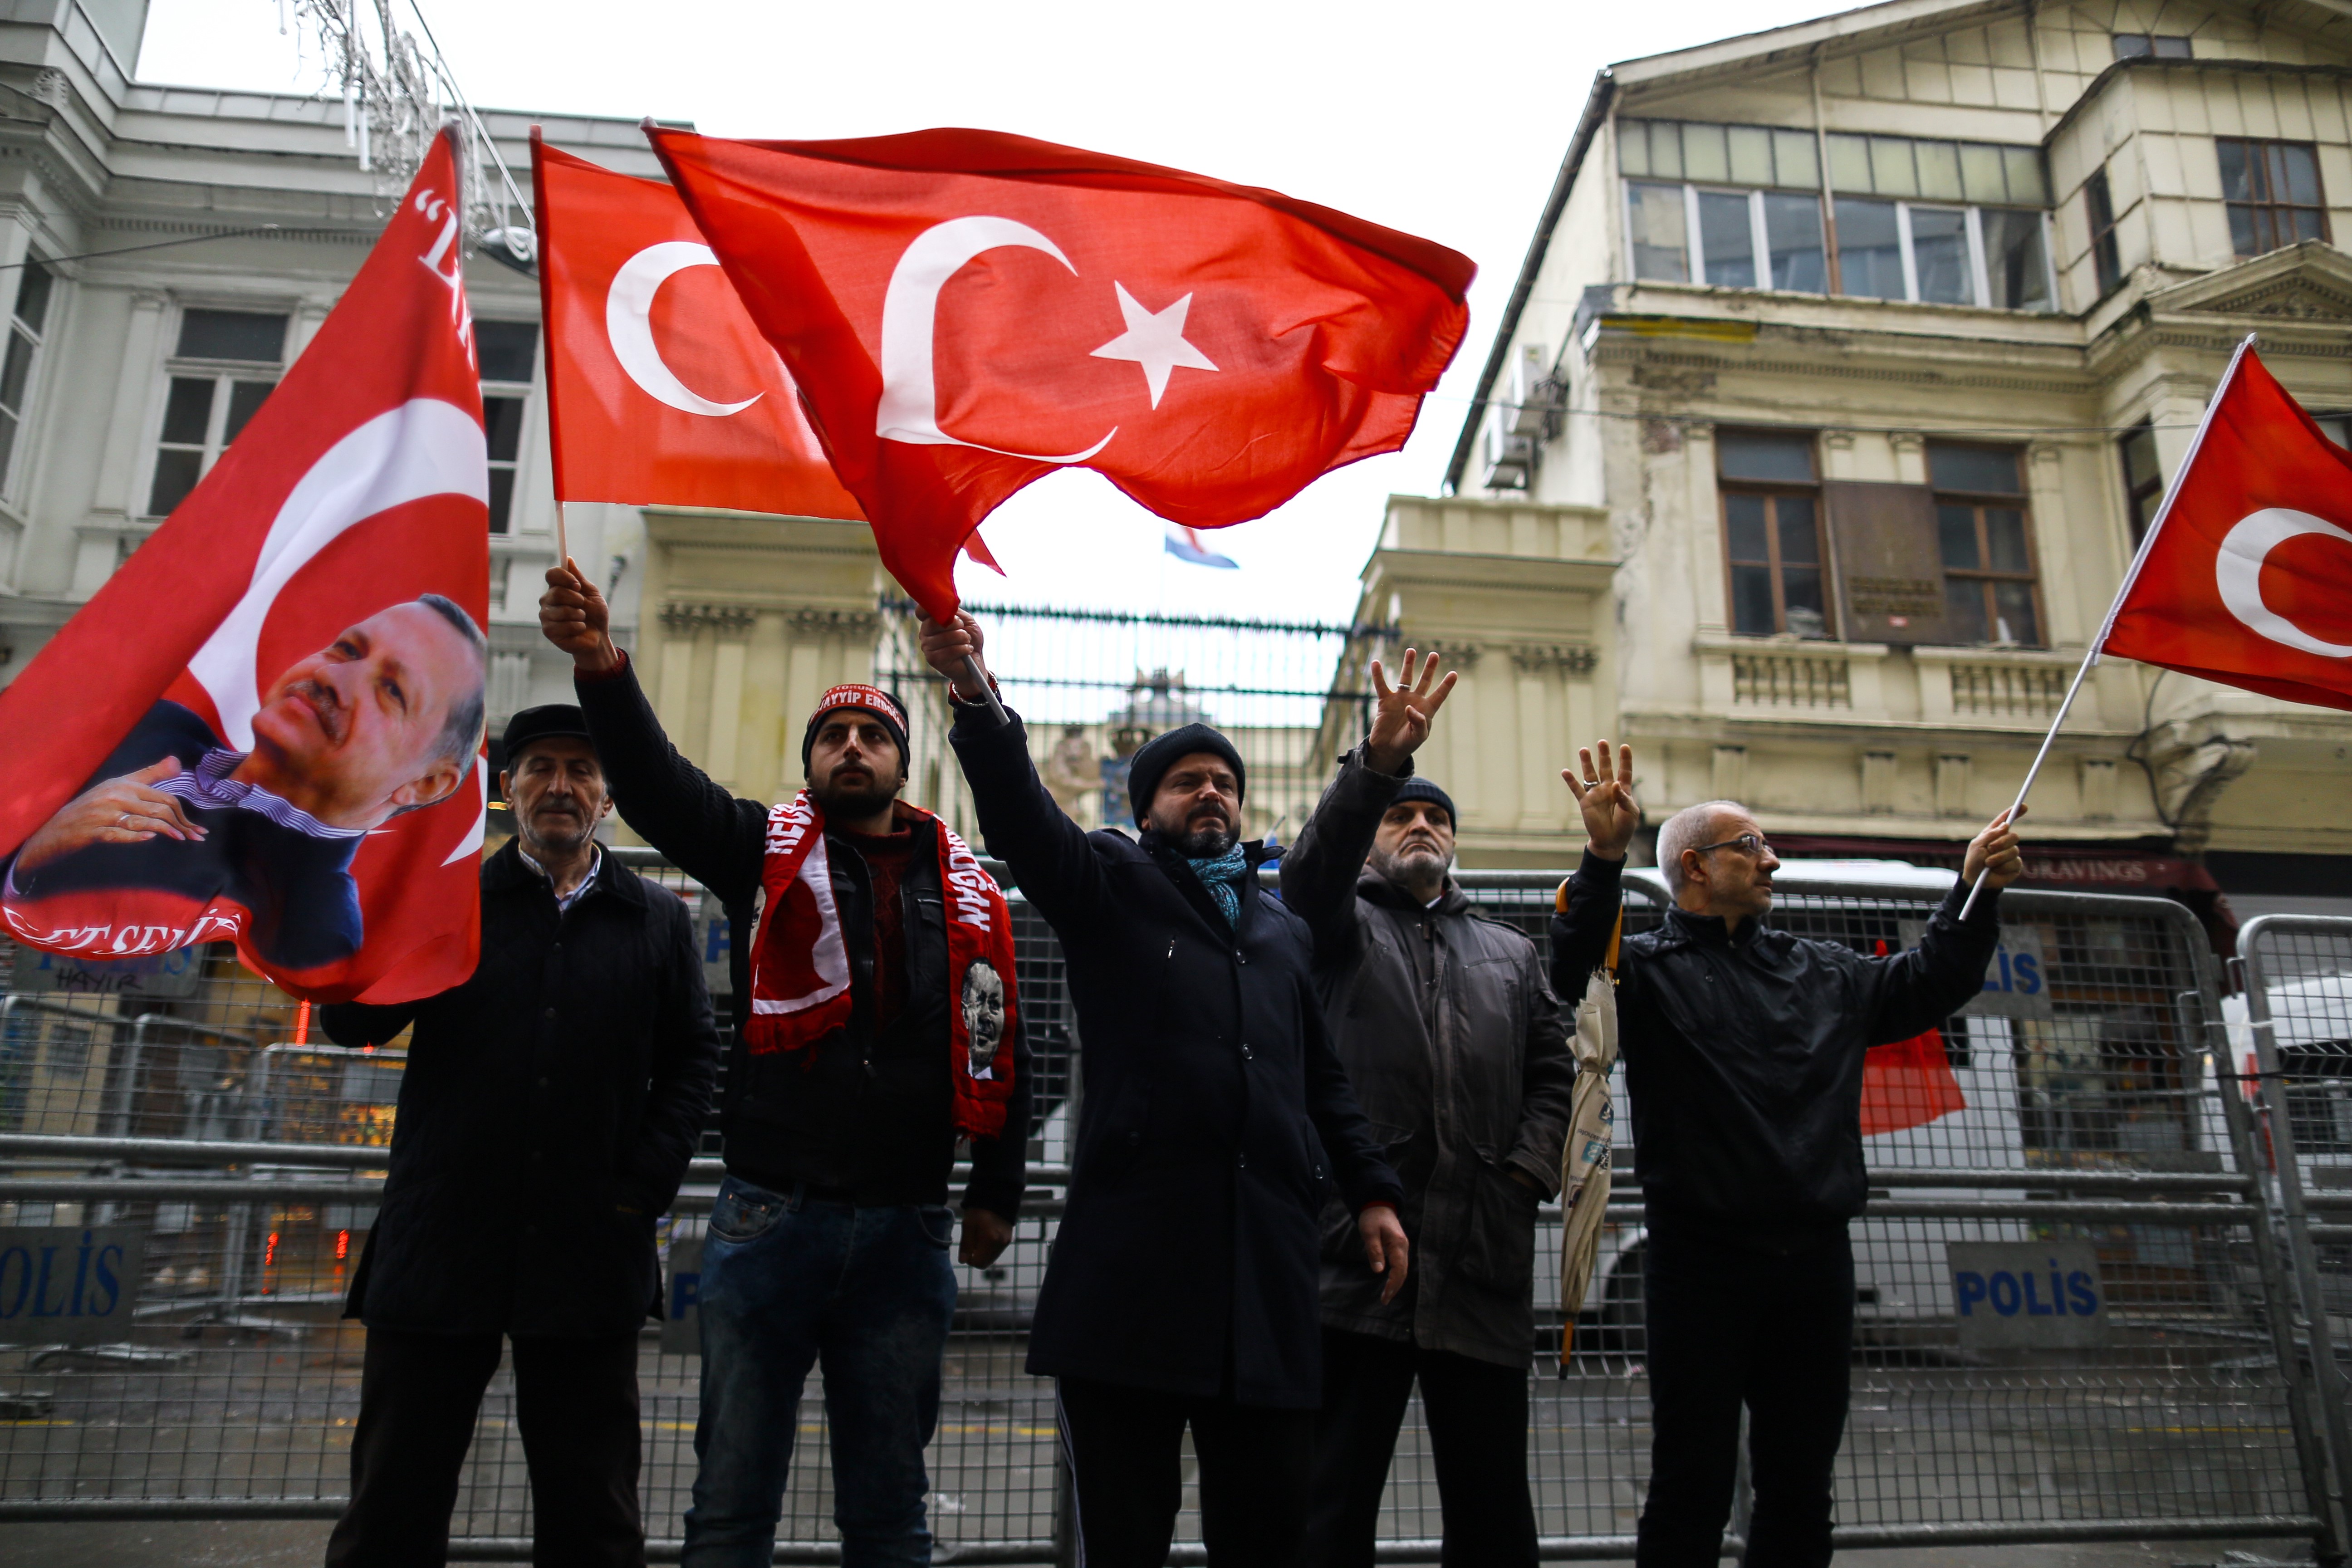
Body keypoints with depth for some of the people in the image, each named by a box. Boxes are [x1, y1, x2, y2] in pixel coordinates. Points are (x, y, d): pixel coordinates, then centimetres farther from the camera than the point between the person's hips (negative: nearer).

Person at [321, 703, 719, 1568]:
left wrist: (648, 1182, -5)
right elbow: (349, 1020, -2)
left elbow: (693, 1058, 7)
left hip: (589, 1258, 1)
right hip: (442, 1246, 0)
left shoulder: (658, 920, 7)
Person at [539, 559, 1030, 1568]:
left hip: (905, 1231, 1)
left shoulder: (965, 893, 8)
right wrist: (604, 672, -29)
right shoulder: (766, 852, 4)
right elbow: (658, 787, -12)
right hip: (770, 1219, -1)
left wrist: (998, 1193, 7)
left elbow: (1000, 1047, 10)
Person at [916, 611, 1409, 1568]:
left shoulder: (1283, 931, 25)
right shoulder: (1111, 884, 11)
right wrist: (977, 699, -25)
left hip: (1269, 1259, 4)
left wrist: (1370, 1190, 13)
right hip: (1132, 1257, -4)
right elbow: (1022, 815, -8)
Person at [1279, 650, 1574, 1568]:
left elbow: (1553, 1073, 17)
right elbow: (1313, 865, -10)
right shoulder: (1344, 927, 13)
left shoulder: (1510, 954, 24)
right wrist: (1379, 762, -24)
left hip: (1484, 1260, 3)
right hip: (1357, 1249, -3)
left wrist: (1530, 1168, -1)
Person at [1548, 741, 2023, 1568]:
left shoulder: (1823, 972, 18)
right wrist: (1603, 857, -35)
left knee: (1800, 1486, 14)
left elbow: (1928, 983, 25)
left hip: (1815, 1260, 6)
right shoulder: (1649, 968, -2)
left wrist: (1976, 893, 12)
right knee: (1693, 1486, 1)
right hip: (1703, 1259, -5)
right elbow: (1575, 966, -22)